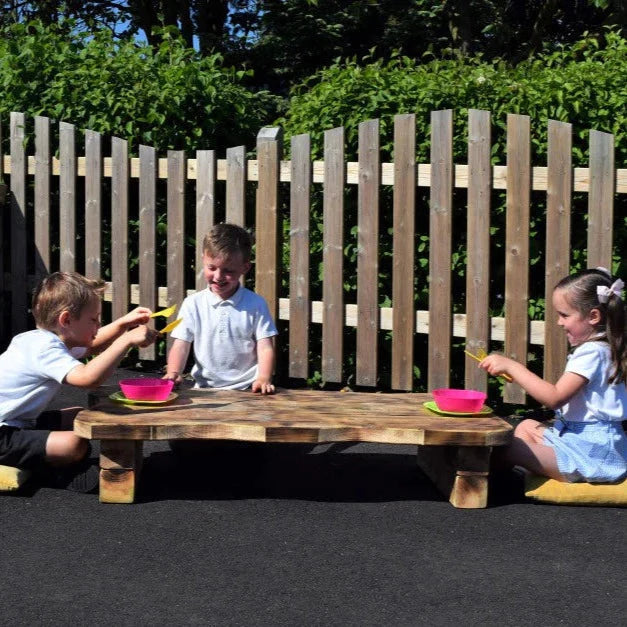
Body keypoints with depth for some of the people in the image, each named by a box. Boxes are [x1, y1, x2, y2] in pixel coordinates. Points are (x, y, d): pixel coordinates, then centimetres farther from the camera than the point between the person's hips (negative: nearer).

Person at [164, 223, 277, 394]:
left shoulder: (255, 304, 2)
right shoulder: (193, 304, 5)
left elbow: (265, 347, -1)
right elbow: (181, 345, 3)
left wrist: (264, 379, -17)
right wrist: (173, 373, -15)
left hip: (246, 390, -2)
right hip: (204, 388, 2)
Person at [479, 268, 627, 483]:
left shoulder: (592, 352, -17)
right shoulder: (597, 348, 15)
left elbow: (554, 398, -26)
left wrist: (512, 366, -23)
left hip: (593, 451, -11)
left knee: (509, 449, -22)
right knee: (526, 426, 26)